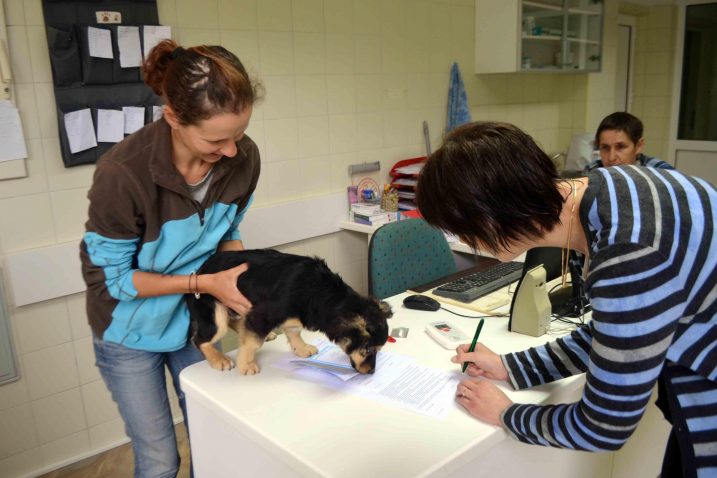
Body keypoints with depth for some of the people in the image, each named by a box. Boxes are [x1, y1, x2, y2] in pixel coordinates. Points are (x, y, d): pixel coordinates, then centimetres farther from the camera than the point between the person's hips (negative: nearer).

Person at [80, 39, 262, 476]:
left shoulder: (243, 158, -18)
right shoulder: (123, 173, -31)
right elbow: (106, 276, -18)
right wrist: (204, 282, -26)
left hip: (195, 317, 4)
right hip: (131, 331, -3)